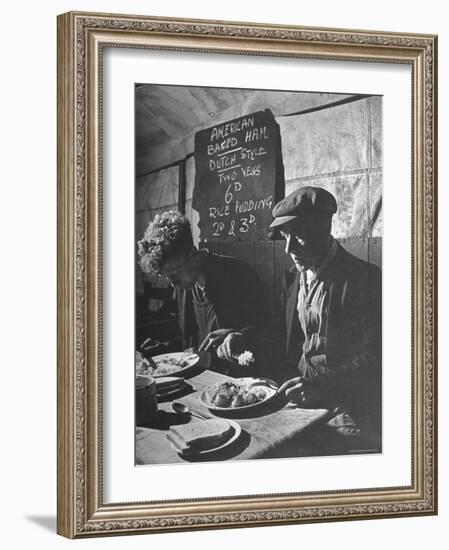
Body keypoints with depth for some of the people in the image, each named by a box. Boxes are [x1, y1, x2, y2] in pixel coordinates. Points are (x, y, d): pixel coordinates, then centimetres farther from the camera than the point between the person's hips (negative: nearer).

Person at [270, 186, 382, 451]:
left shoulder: (366, 279, -12)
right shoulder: (296, 278, 12)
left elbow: (374, 359, -16)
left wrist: (322, 385, -27)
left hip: (348, 412, -7)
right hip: (305, 400, 7)